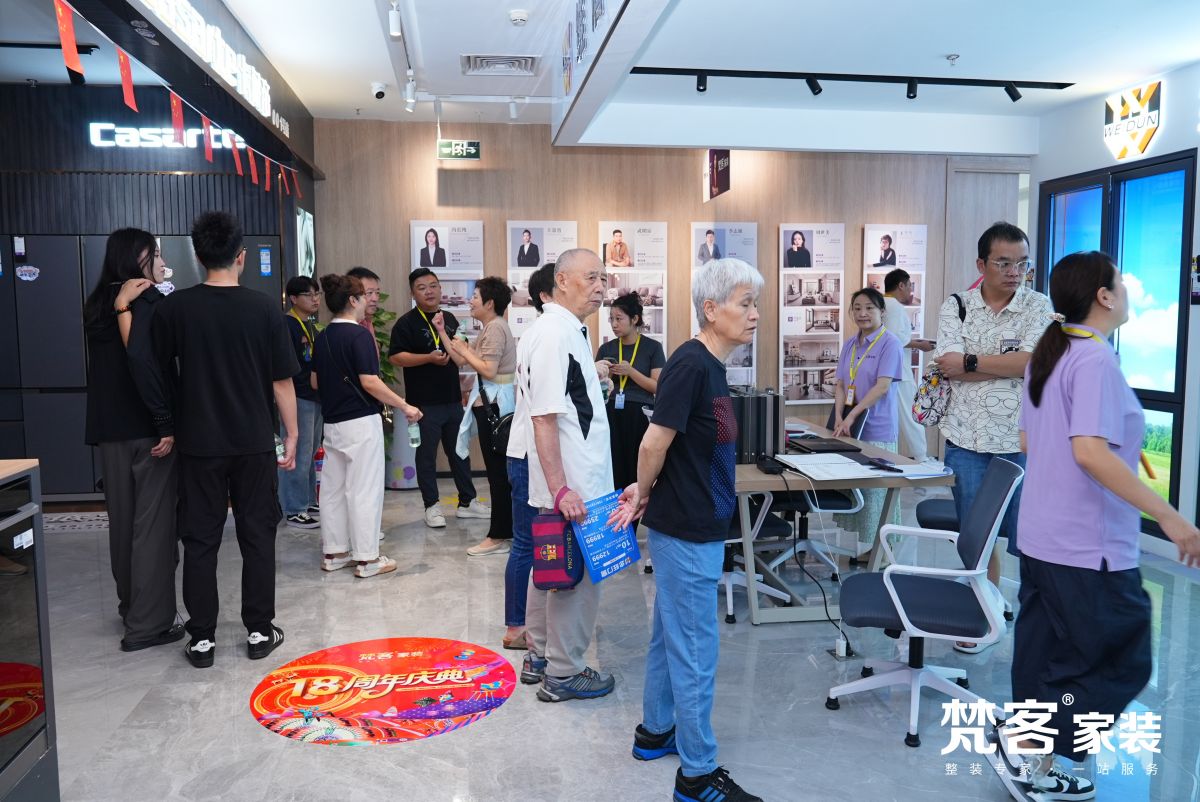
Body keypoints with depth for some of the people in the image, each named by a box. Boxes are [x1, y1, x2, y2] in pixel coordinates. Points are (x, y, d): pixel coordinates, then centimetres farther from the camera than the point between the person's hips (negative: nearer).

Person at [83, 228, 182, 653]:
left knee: (123, 520, 17)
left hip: (108, 428, 8)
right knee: (154, 523, 0)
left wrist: (121, 305, -4)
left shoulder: (98, 304, 12)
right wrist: (168, 423, -22)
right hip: (147, 428, -7)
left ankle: (131, 606, 32)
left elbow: (118, 355, 0)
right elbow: (144, 360, -26)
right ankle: (148, 623, 6)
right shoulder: (151, 302, -12)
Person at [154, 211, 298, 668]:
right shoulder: (264, 308, -7)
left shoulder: (176, 307, -5)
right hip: (254, 442, 0)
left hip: (198, 442, 1)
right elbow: (283, 381, -5)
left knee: (200, 539, 9)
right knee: (257, 535, 10)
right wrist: (291, 435, 4)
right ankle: (259, 631, 17)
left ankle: (202, 638, 15)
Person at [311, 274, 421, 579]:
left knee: (333, 488, 14)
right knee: (364, 490, -1)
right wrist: (405, 407, -15)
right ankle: (367, 558, 5)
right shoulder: (359, 335, -15)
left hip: (332, 422, 8)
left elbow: (315, 381, 15)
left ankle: (334, 552, 23)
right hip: (361, 422, -8)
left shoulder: (322, 337, 9)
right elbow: (370, 382, -21)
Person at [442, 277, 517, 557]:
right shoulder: (490, 328, 19)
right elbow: (461, 361, 15)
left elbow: (488, 370, -23)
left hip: (494, 405, -11)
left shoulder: (495, 328, -14)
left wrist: (465, 349, -12)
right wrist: (442, 333, 12)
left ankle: (498, 537, 0)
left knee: (497, 470, -5)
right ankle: (507, 530, 21)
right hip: (490, 404, 11)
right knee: (500, 470, 13)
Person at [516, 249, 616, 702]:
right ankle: (563, 673, 15)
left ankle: (540, 657, 33)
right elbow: (545, 418, -24)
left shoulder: (566, 330, 13)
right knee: (577, 575, 1)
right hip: (570, 483, -11)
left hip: (565, 480, 11)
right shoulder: (555, 335, -19)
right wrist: (561, 489, -26)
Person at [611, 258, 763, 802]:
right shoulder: (690, 363, -21)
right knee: (695, 649, 2)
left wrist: (645, 492, 2)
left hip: (697, 524, 9)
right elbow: (656, 441, -20)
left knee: (670, 635, 21)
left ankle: (655, 732, 38)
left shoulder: (710, 365, 8)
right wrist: (645, 493, -3)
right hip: (688, 530, -9)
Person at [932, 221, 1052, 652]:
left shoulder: (1038, 306, 0)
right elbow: (950, 367, -11)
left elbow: (1035, 362, -15)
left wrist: (971, 362, -13)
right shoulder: (955, 306, 2)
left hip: (1022, 442, -1)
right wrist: (1012, 363, -11)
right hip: (968, 439, 2)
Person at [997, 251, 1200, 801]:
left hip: (1041, 537, 9)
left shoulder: (1047, 357, 10)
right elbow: (1090, 451, -28)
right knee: (1121, 663, 6)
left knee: (1045, 657, 16)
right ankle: (1033, 758, 9)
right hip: (1089, 546, -9)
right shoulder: (1097, 360, -17)